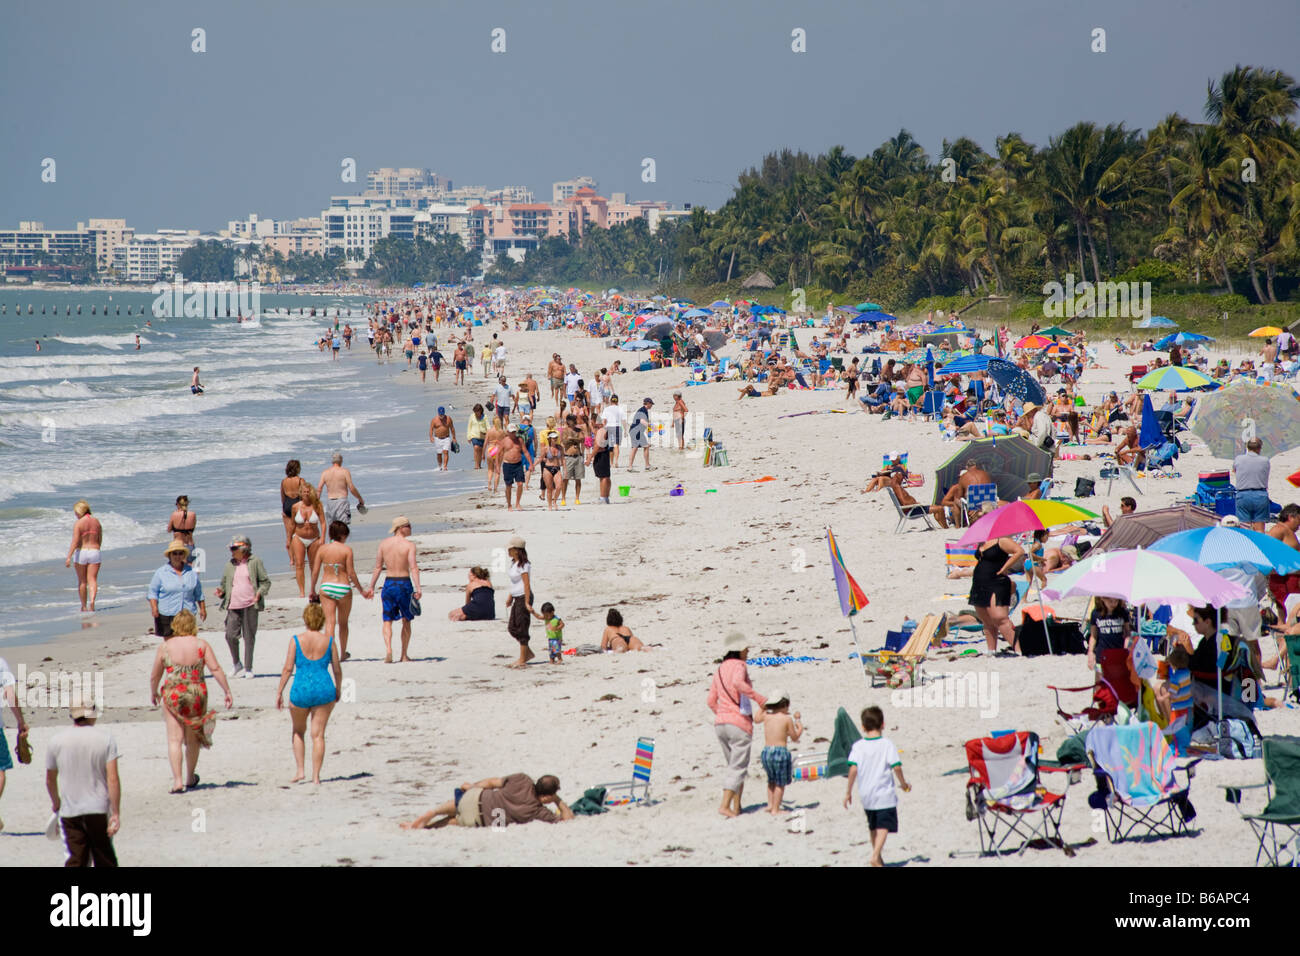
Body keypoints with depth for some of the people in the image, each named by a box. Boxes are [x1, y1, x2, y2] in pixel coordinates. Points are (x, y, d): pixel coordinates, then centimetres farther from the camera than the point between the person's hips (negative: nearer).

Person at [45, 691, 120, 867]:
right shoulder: (106, 737, -9)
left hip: (70, 812, 1)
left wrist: (56, 802, 28)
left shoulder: (56, 740, -3)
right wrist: (116, 813, -10)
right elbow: (113, 779, -14)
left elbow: (50, 779, 9)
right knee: (105, 860, 15)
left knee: (75, 860, 2)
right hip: (99, 810, -1)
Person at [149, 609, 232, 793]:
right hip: (197, 695, 2)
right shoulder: (201, 645, 0)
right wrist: (227, 692, -1)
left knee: (175, 739, -2)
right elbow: (216, 669, -6)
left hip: (172, 695, -2)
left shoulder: (165, 647, 0)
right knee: (192, 739, 17)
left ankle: (177, 781, -14)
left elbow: (154, 676, 6)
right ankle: (190, 778, 30)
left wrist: (153, 693, 24)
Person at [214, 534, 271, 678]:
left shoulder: (255, 562, 4)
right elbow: (224, 583, 21)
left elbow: (265, 581, 6)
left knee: (249, 637, 1)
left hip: (250, 606, -3)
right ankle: (237, 665, 12)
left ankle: (248, 668, 11)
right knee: (230, 635, -8)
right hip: (233, 606, 3)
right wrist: (221, 591, 0)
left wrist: (260, 592, -12)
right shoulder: (229, 565, 15)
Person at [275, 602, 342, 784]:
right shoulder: (329, 640, -1)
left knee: (298, 731, 21)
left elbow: (288, 669, -6)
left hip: (301, 689, -1)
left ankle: (300, 770, 14)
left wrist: (279, 692, 2)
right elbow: (337, 669, 4)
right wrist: (338, 690, 20)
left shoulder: (297, 640, -4)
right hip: (324, 689, 1)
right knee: (318, 734, 7)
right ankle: (315, 776, 5)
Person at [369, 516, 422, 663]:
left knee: (387, 620, 6)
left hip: (389, 583, 2)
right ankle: (404, 655, 15)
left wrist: (371, 586, 13)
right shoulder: (409, 545, -8)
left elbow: (378, 567, 6)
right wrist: (417, 588, -20)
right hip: (404, 583, -2)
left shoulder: (384, 543, 3)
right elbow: (413, 567, -16)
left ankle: (388, 650, -15)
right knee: (406, 621, 13)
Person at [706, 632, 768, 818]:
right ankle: (725, 805, -15)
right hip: (740, 723, -7)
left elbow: (712, 701, 14)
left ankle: (736, 807, 13)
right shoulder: (739, 665, -9)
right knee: (738, 768, -4)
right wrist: (759, 698, -27)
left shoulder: (719, 670, 12)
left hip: (720, 723, 7)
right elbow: (738, 683, -32)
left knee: (734, 766, 16)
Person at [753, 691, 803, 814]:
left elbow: (756, 719, 28)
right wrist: (800, 728, 19)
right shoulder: (787, 718, -6)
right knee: (780, 783, 6)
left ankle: (770, 804, 21)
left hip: (766, 752, 5)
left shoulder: (766, 715, 5)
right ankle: (775, 809, 4)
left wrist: (763, 706, 35)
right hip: (780, 751, -5)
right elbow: (795, 738, 3)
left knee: (772, 780, 24)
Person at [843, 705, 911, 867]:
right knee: (884, 826, -6)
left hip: (866, 795, 4)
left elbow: (853, 769, -10)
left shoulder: (858, 746, -3)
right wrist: (903, 783, 4)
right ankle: (875, 855, -24)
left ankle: (878, 857, 29)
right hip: (884, 794, -4)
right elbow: (896, 767, -13)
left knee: (873, 827, 19)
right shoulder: (887, 744, -9)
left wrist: (849, 792, -3)